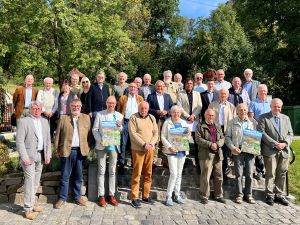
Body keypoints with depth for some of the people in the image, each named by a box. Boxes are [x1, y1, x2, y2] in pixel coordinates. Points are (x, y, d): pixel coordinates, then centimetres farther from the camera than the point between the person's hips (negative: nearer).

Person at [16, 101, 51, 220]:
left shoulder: (44, 121, 10)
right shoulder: (23, 121, -7)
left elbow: (48, 140, 12)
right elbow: (19, 141, -11)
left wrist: (48, 154, 6)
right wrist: (24, 157, -16)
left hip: (41, 156, 5)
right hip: (29, 155, -5)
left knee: (36, 181, 13)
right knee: (30, 181, -5)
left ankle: (32, 204, 27)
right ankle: (28, 209, 6)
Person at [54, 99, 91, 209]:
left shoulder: (86, 118, 8)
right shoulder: (63, 118, 5)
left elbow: (89, 134, 5)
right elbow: (58, 135, 4)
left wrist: (88, 148, -2)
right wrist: (57, 150, -1)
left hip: (81, 151, 2)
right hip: (67, 151, -1)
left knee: (79, 176, 11)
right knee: (65, 176, 6)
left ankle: (78, 197, 24)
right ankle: (62, 198, 19)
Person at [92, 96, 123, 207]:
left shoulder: (119, 116, 7)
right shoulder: (99, 114, 3)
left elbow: (121, 132, 9)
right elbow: (95, 129, 0)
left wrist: (120, 126, -13)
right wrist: (100, 140, -14)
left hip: (114, 146, 2)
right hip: (101, 146, -1)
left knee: (112, 171, 7)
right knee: (101, 171, 3)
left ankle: (112, 195, 16)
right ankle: (101, 196, 11)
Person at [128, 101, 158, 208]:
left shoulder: (151, 118, 12)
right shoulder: (133, 118, -3)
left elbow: (156, 133, 8)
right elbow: (133, 134, -12)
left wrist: (151, 144, -8)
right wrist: (144, 144, -16)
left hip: (150, 149, 5)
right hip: (138, 149, -5)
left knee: (148, 173, 9)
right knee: (137, 173, -2)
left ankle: (146, 196, 21)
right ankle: (134, 198, 7)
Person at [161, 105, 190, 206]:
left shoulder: (184, 123, 11)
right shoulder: (167, 123, -3)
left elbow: (187, 138, 16)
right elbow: (163, 137, -6)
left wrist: (188, 133, -6)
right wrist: (170, 147, -17)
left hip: (182, 151, 5)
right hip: (172, 151, -5)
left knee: (179, 174, 12)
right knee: (173, 173, -9)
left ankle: (177, 195, 23)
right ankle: (168, 196, 5)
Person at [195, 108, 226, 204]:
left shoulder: (218, 126, 19)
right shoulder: (200, 126, 2)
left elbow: (222, 138, 13)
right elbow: (198, 139, -8)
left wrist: (217, 144, -8)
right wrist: (210, 144, -16)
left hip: (218, 154, 5)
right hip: (206, 154, -5)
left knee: (219, 176, 11)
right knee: (205, 177, -3)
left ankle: (218, 195, 24)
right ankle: (204, 196, 10)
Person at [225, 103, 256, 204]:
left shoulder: (252, 122, 8)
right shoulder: (232, 122, 3)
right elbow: (227, 137, 2)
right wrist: (233, 148, -10)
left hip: (250, 150, 2)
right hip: (238, 151, -1)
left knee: (249, 174, 6)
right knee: (239, 174, 2)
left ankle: (248, 194, 19)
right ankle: (239, 194, 14)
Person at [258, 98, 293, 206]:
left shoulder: (286, 118, 17)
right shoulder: (264, 117, 1)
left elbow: (290, 133, 13)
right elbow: (262, 133, -8)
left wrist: (285, 143, -5)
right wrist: (274, 144, -13)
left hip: (284, 151, 5)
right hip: (270, 151, -5)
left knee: (282, 174, 9)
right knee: (270, 174, -1)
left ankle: (279, 195, 19)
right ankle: (270, 195, 10)